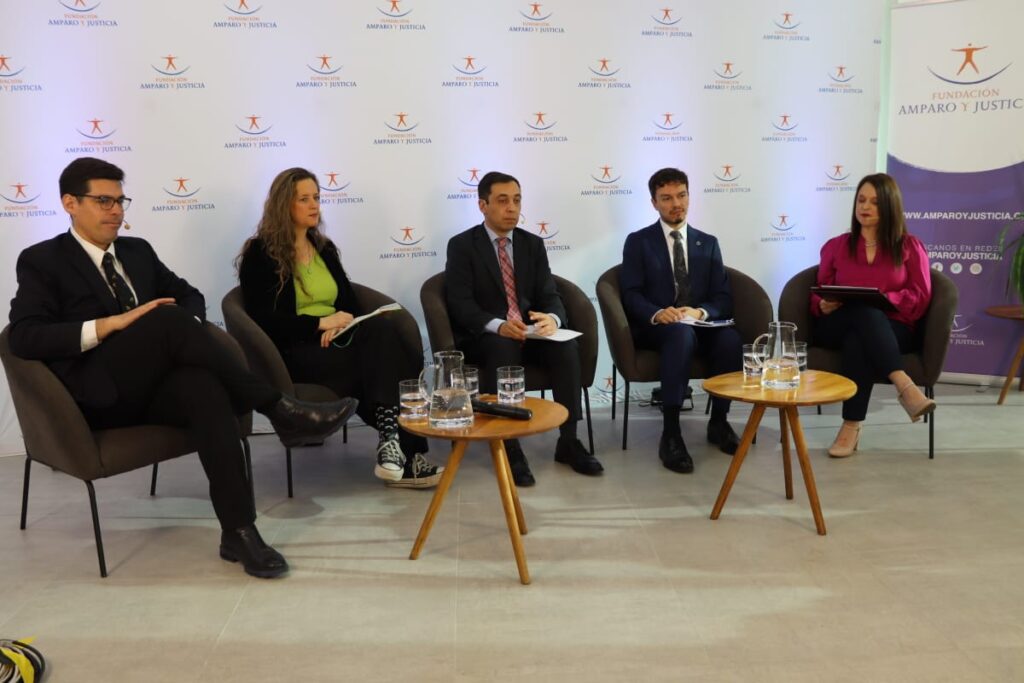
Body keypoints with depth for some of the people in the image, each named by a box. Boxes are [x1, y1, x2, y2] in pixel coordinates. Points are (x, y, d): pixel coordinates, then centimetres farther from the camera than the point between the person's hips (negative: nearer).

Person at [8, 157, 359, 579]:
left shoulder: (137, 251, 22)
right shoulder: (41, 260, 5)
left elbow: (189, 295, 24)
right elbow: (23, 337, -8)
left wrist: (184, 331, -1)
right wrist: (111, 324, -19)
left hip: (152, 386, 4)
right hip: (99, 394, -4)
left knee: (203, 386, -34)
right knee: (168, 318, -31)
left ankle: (238, 530, -36)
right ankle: (278, 410, -27)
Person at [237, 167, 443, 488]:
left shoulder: (324, 248, 20)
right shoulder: (260, 253, 0)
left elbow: (350, 303, 17)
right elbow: (264, 321, -9)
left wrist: (342, 322, -8)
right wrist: (321, 323, -17)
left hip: (335, 340, 6)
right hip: (295, 351, -6)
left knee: (382, 327, -31)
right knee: (385, 360, -31)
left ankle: (394, 442, -36)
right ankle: (404, 451, -31)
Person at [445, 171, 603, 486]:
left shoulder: (533, 243, 11)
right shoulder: (461, 245, -2)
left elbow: (550, 295, 4)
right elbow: (460, 304, -12)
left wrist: (552, 318, -22)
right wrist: (498, 326, -31)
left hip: (529, 331, 4)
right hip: (483, 336, -4)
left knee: (567, 347, -25)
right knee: (503, 349, -37)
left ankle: (568, 441, -15)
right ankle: (508, 447, -29)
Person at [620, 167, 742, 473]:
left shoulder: (708, 243, 16)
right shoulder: (638, 241, 7)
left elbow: (723, 298, 6)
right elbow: (631, 295, -4)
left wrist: (700, 312, -17)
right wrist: (657, 314, -25)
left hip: (700, 325, 3)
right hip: (654, 328, -3)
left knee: (730, 337, -31)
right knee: (681, 333, -38)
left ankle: (718, 422, -10)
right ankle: (670, 434, -39)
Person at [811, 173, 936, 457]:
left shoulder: (910, 247, 14)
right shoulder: (834, 246, 19)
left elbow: (920, 297, 3)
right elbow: (818, 295, 16)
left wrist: (884, 298, -17)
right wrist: (824, 306, -10)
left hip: (891, 328, -1)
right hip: (836, 329, 1)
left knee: (858, 341, -40)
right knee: (864, 310, -38)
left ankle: (851, 426, -42)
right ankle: (904, 386, -49)